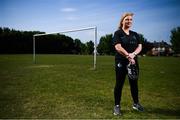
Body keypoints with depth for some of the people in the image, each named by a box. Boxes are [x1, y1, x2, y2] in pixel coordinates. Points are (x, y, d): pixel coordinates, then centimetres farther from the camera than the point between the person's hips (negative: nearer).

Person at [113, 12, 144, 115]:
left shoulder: (135, 34, 13)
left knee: (134, 83, 13)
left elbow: (140, 46, 3)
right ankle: (117, 106, 12)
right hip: (121, 62, -5)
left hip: (134, 62, 5)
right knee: (119, 84, 1)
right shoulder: (118, 33, -2)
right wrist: (128, 56, -21)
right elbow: (118, 47, -15)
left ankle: (136, 103, 31)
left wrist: (133, 54, -16)